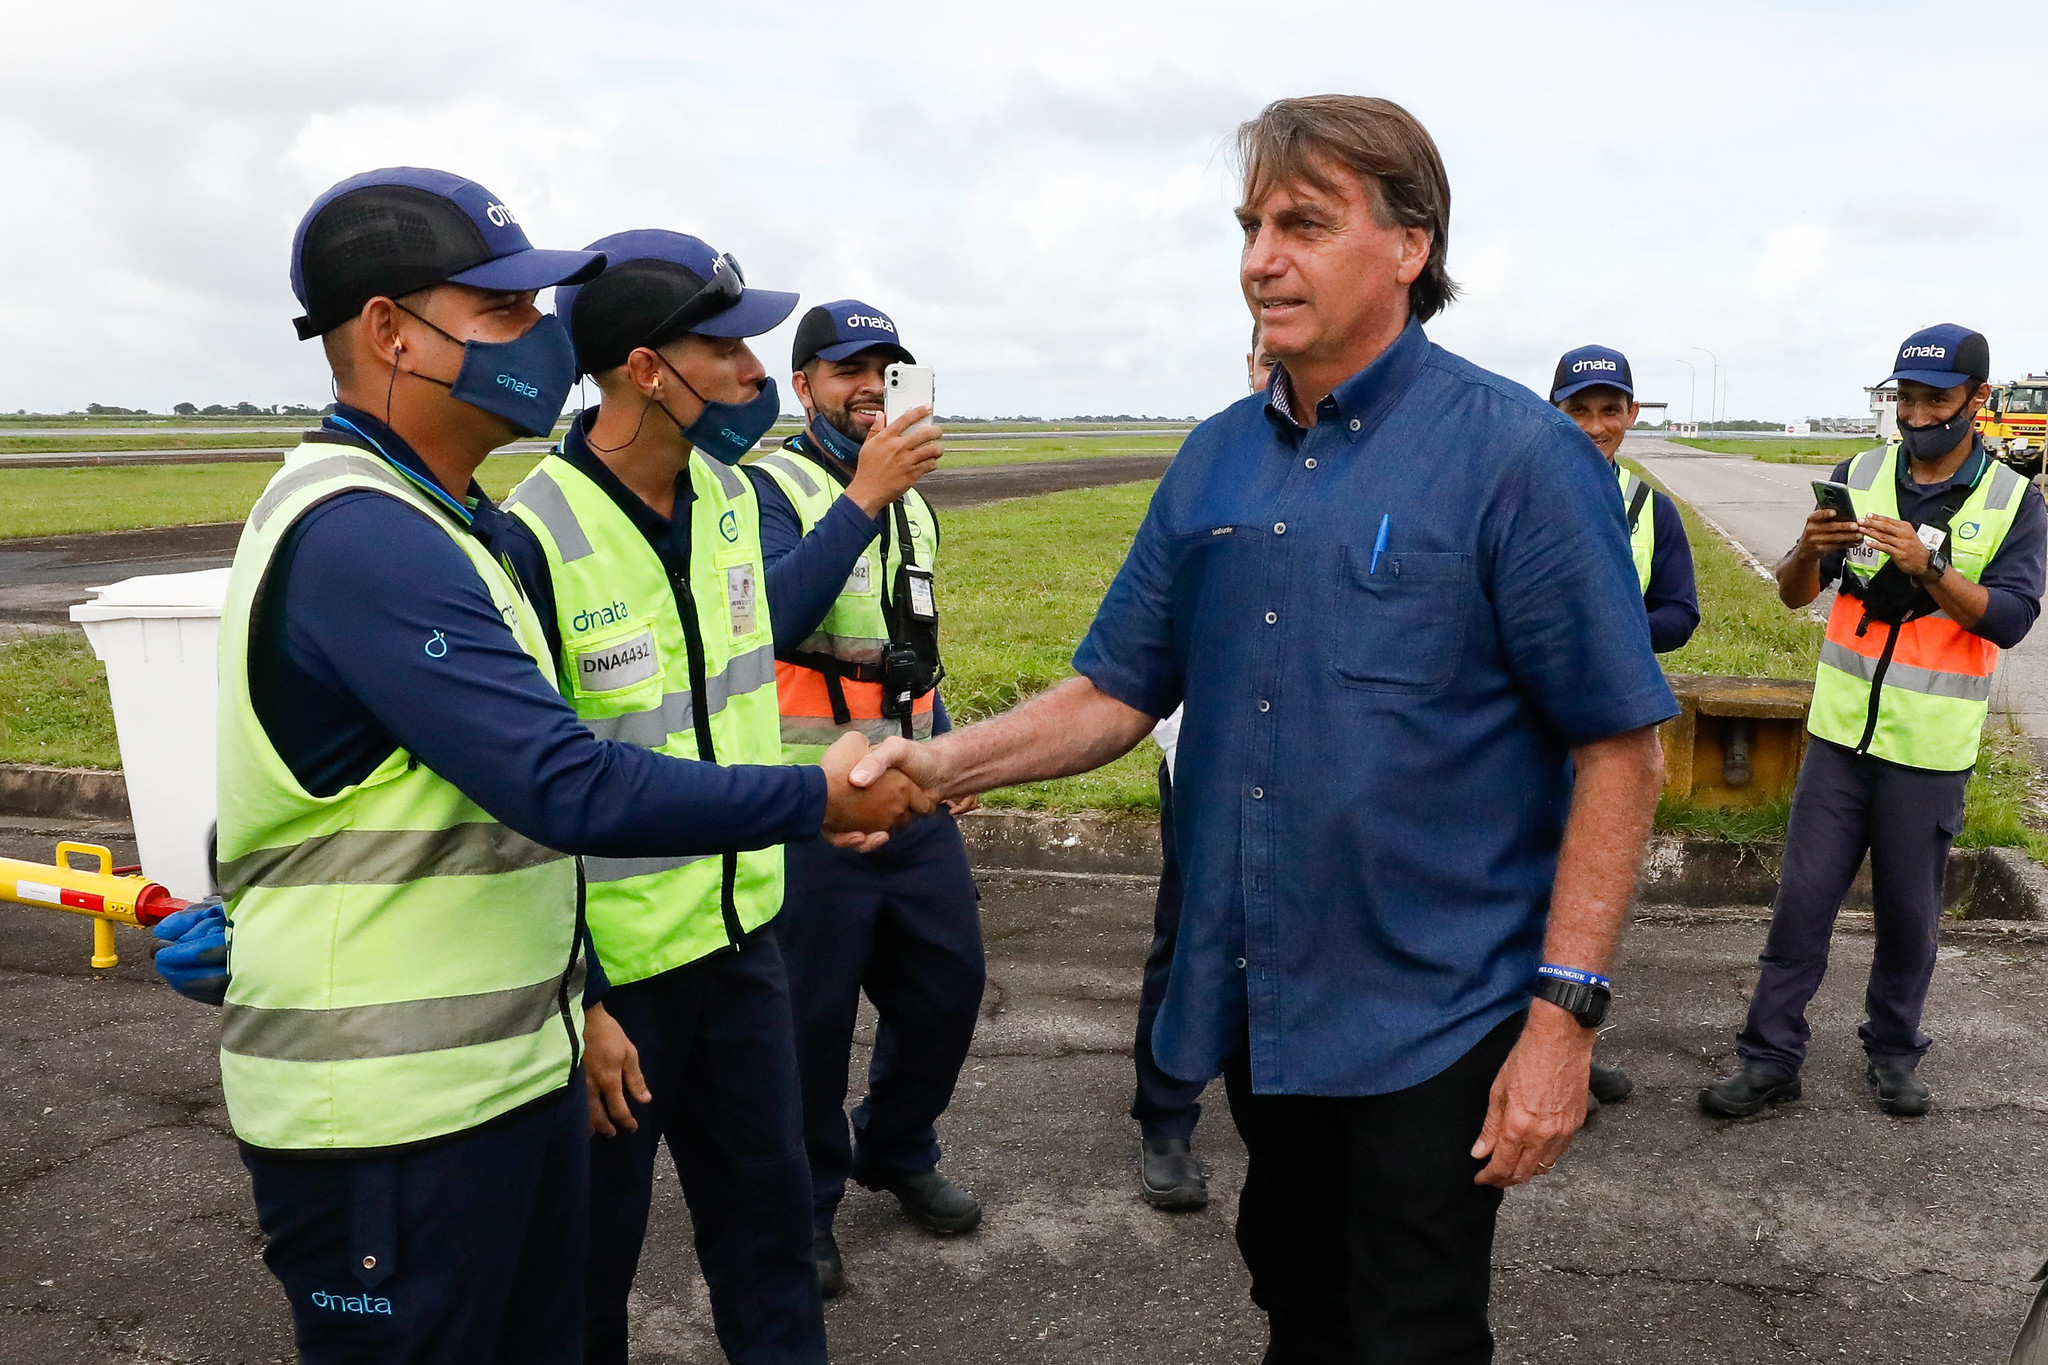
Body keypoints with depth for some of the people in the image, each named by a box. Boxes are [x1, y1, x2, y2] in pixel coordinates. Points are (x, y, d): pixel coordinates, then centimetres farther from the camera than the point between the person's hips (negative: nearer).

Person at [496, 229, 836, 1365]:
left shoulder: (730, 495, 1)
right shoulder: (535, 538, -20)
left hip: (741, 930, 6)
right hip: (611, 962, -6)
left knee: (768, 1206, 18)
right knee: (595, 1241, 14)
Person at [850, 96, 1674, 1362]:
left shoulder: (1517, 455, -14)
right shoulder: (1217, 460, 3)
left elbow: (1621, 749, -13)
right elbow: (1118, 691, 6)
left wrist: (1565, 1015, -18)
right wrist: (943, 763, -11)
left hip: (1431, 1016, -5)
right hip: (1256, 1003, 6)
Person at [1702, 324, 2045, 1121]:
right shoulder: (1859, 477, 3)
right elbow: (1793, 595, 0)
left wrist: (1929, 565, -27)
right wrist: (1809, 552, -22)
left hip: (1931, 749, -1)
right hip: (1840, 733, 1)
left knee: (1909, 913, 9)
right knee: (1803, 899, 1)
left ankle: (1894, 1054, 27)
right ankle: (1770, 1060, 8)